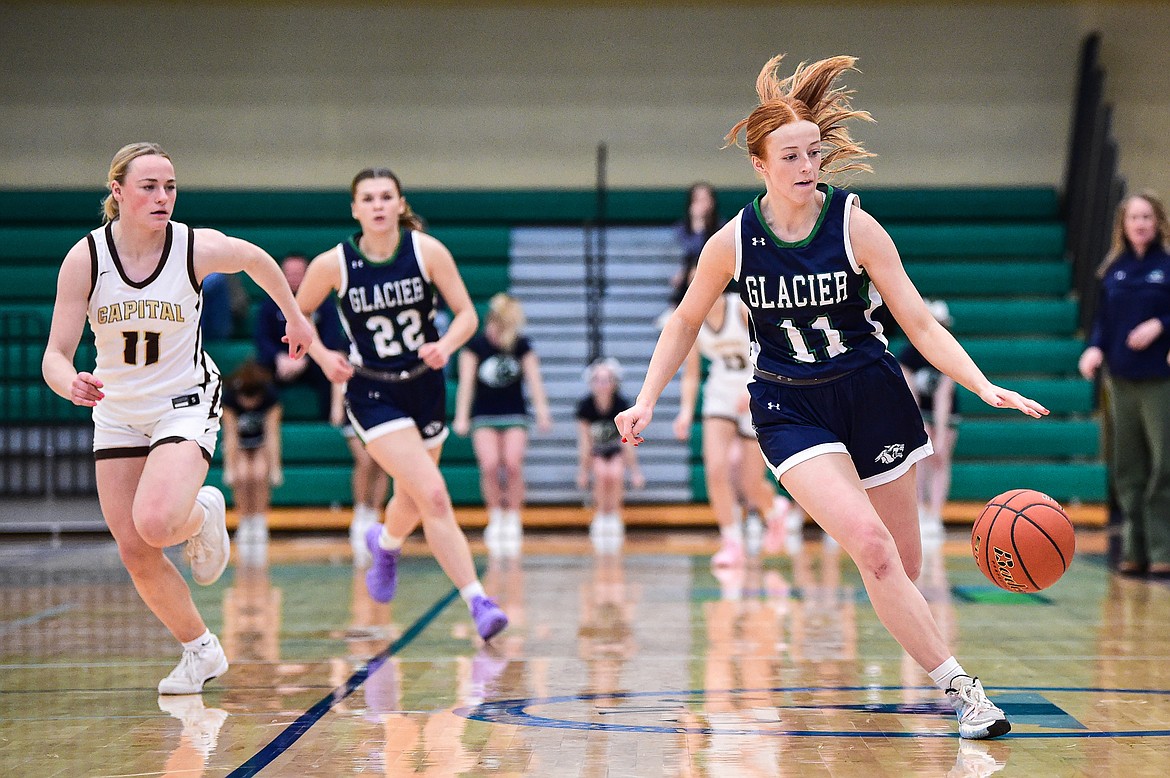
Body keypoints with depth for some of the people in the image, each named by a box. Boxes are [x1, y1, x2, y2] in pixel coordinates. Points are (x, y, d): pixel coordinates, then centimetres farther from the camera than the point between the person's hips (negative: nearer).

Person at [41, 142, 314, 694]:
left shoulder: (199, 248, -18)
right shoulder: (84, 258, -16)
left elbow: (257, 259, 5)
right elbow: (55, 353, -16)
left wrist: (295, 317, 18)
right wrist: (70, 382, -39)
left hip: (186, 404, -3)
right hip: (117, 413, 3)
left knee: (154, 522, -28)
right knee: (134, 552, 0)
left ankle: (203, 514, 8)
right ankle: (201, 651, 22)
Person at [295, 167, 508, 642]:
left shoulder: (427, 251, -8)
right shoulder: (333, 264, -10)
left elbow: (467, 314, -5)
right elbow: (295, 315, 5)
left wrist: (445, 345, -24)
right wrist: (323, 357, -11)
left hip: (425, 386, 3)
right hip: (372, 394, -3)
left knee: (412, 502, 18)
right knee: (433, 495, -19)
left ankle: (385, 544, 54)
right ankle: (477, 601, -17)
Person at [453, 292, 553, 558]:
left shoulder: (522, 346, 0)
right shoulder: (475, 345, -5)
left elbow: (534, 379, -4)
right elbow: (467, 382, -8)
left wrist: (542, 411, -15)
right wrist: (462, 417, -16)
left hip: (514, 415, 1)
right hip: (484, 416, -1)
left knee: (513, 464, -17)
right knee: (490, 465, -18)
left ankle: (512, 521, -3)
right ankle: (495, 519, 0)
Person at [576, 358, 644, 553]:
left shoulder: (621, 405, -21)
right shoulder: (585, 406, -20)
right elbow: (585, 442, -15)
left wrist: (635, 471, -14)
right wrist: (583, 471, -12)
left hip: (617, 451, 0)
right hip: (596, 452, 0)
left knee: (615, 475, -26)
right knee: (602, 474, -26)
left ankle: (615, 517, -11)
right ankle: (600, 519, -13)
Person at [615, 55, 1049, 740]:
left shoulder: (856, 227, -12)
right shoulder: (733, 242, -9)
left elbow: (921, 325, -12)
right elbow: (685, 324, 8)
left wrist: (985, 387, -24)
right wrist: (647, 400, 1)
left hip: (873, 396, 1)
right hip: (791, 408, -1)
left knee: (906, 566, 6)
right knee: (871, 547, -22)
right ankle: (960, 688, -16)